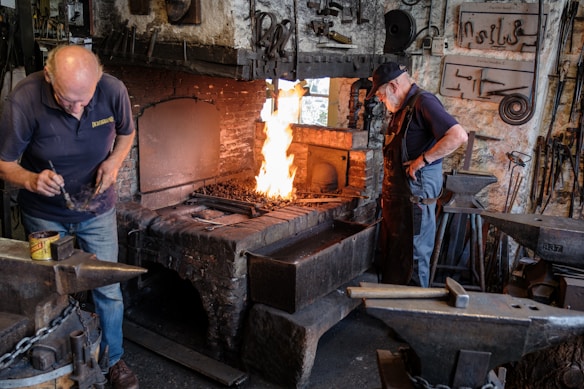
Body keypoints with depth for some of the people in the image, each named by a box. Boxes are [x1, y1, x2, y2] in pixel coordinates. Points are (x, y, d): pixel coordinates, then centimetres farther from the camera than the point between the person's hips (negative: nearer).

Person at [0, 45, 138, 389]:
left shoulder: (113, 91, -21)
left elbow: (126, 133, 2)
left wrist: (114, 161, -18)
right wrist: (32, 180, -36)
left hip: (97, 209, 1)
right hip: (45, 214, -1)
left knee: (108, 290, 9)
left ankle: (114, 360, 31)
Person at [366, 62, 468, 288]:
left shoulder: (423, 103, -15)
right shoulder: (402, 108, 15)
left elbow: (458, 136, -27)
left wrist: (423, 160, -23)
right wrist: (388, 191, 13)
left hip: (416, 194, -10)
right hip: (395, 193, 10)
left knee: (413, 256, 1)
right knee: (389, 254, 18)